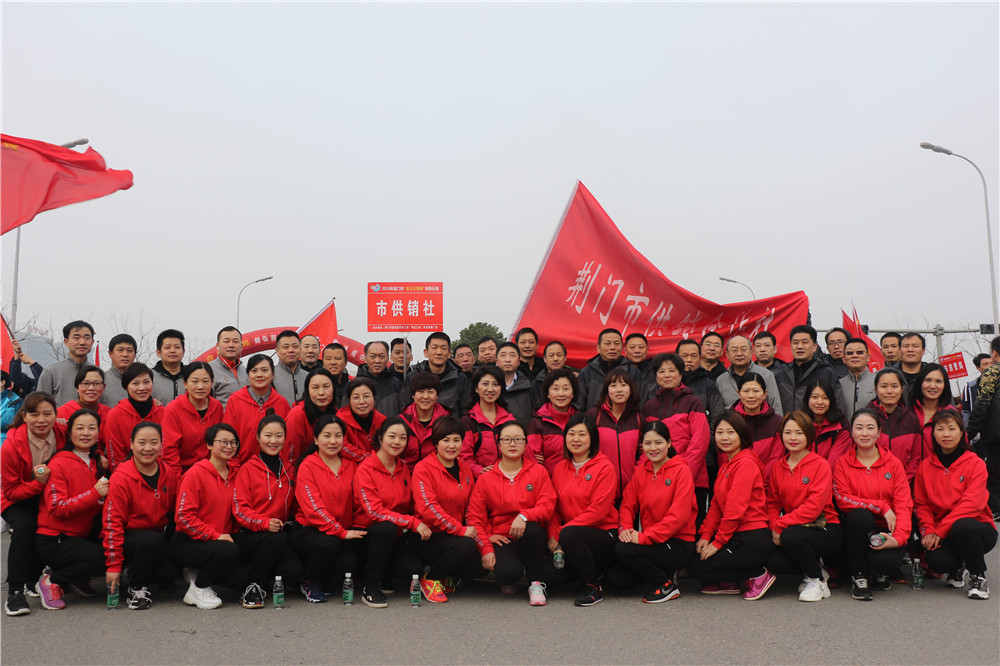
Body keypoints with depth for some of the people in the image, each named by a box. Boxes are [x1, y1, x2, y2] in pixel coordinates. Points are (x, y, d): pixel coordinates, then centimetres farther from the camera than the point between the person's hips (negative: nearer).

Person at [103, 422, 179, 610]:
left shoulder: (169, 474, -2)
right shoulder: (121, 478, -15)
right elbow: (113, 523, -15)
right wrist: (114, 565, -16)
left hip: (159, 534, 5)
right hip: (128, 536, -4)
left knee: (168, 577, -19)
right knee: (153, 541, -36)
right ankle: (136, 589, -12)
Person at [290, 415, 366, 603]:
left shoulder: (351, 466, 7)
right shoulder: (307, 466, -7)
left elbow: (356, 501, 13)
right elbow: (313, 508, -15)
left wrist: (348, 530, -3)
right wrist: (341, 532, -21)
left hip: (341, 531, 4)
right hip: (307, 529, -4)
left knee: (350, 562, -25)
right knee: (329, 544, -34)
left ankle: (322, 578, 10)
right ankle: (309, 582, -2)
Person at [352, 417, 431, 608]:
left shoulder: (404, 468, 7)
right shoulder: (365, 469, -12)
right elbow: (375, 511, -20)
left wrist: (421, 524, -4)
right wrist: (413, 522, -24)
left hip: (397, 535, 5)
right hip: (367, 532, -5)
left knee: (413, 569, -22)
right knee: (387, 528, -37)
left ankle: (384, 576, 13)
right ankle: (369, 585, -18)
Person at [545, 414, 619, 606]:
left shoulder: (604, 467, -6)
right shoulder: (560, 468, 11)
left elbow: (598, 511, -14)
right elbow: (554, 508, 13)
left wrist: (560, 532, -17)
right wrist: (553, 536, -6)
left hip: (603, 535, -5)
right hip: (575, 539, 5)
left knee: (568, 534, -36)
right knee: (545, 571, -19)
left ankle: (593, 587, -14)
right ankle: (592, 571, 8)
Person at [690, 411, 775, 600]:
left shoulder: (746, 463, -16)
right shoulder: (726, 464, 15)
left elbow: (735, 509, -19)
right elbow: (716, 505, 12)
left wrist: (717, 542, -14)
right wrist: (706, 535, 1)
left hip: (752, 540, -9)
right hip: (735, 536, 9)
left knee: (697, 568, -8)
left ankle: (758, 574, -1)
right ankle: (731, 583, 14)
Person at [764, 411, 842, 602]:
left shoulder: (820, 465, -8)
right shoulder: (778, 467, 9)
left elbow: (814, 507, -17)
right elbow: (772, 503, 10)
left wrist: (780, 525, -19)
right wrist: (774, 527, -10)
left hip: (826, 530, -5)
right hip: (794, 528, 5)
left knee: (790, 536, -35)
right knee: (773, 562, -23)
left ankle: (817, 581, -9)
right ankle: (816, 569, 7)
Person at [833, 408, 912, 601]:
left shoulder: (893, 463, 4)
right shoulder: (842, 463, 3)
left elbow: (904, 505, -4)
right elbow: (842, 500, -9)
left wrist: (899, 538, -20)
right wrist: (881, 507, -17)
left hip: (886, 530, 0)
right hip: (857, 529, 0)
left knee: (884, 561, -32)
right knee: (860, 515, -35)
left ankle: (879, 573, 11)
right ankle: (858, 576, -14)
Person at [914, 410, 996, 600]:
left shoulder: (975, 464, -5)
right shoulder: (926, 465, 6)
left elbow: (971, 504, -16)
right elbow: (921, 504, 6)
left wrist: (940, 530, -22)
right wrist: (928, 531, -13)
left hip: (978, 529, -2)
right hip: (941, 535, 2)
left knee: (962, 526, -39)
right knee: (935, 560, -30)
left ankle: (978, 577, -11)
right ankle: (956, 568, 11)